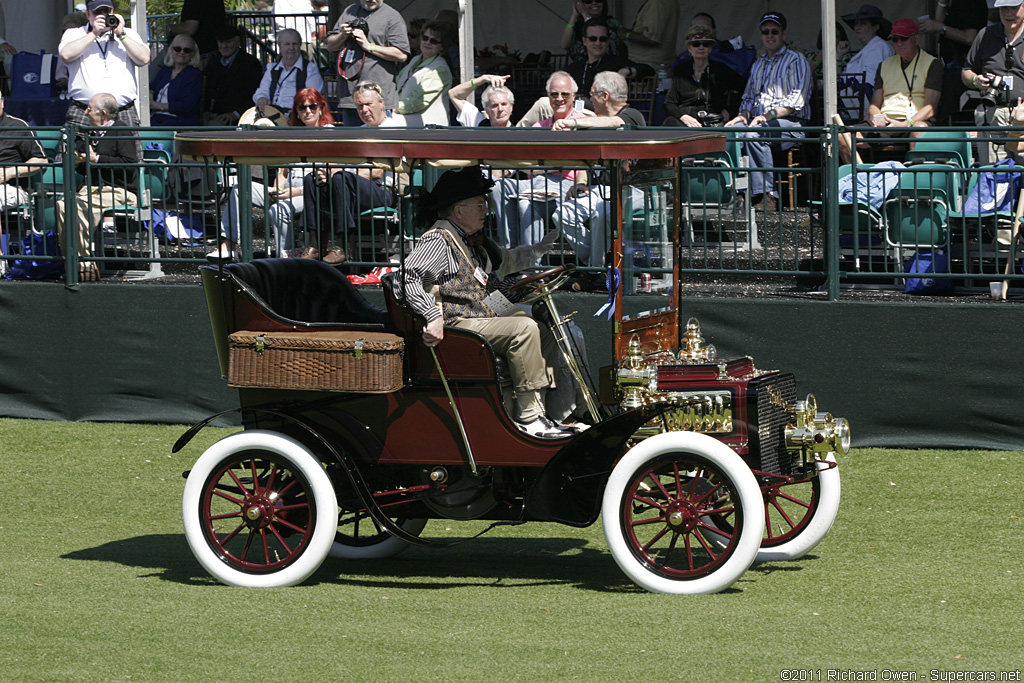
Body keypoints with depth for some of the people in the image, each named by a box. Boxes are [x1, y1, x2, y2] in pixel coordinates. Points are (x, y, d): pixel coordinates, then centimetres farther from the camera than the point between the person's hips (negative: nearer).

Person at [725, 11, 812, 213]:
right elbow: (748, 97, 30)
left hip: (789, 123, -6)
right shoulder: (758, 65, 27)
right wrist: (743, 115, 6)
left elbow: (797, 98, -8)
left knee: (753, 134, -36)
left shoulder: (796, 60, 5)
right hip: (758, 120, 6)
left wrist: (768, 116, -18)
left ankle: (765, 193, -34)